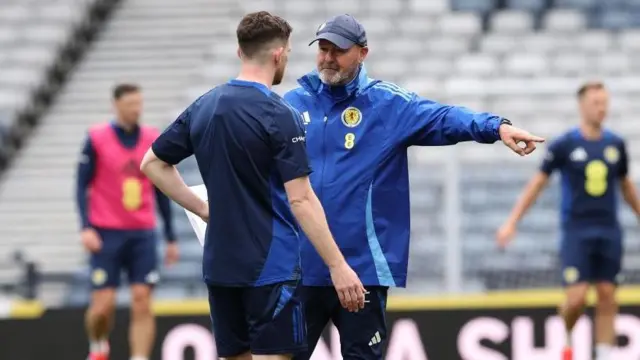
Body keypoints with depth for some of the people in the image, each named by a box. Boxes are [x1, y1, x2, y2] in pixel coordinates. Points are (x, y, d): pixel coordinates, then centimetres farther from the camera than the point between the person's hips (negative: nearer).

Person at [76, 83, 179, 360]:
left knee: (142, 303, -8)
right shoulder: (97, 139, -2)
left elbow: (161, 191, 14)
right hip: (106, 233, -2)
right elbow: (83, 185, -1)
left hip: (143, 234, 3)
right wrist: (86, 228, -13)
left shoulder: (153, 140, 7)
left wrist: (170, 237, 12)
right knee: (103, 305, -5)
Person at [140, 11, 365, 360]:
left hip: (219, 266, 7)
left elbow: (152, 164, 15)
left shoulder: (203, 107, 6)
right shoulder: (278, 115, -13)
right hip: (270, 266, -7)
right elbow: (301, 200, -17)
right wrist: (338, 266, -15)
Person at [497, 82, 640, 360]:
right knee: (577, 298, -11)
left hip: (609, 232, 4)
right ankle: (567, 336, 19)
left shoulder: (616, 144, 7)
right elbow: (538, 183, 0)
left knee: (607, 297, 0)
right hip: (576, 232, -4)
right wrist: (512, 222, -4)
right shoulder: (564, 145, -5)